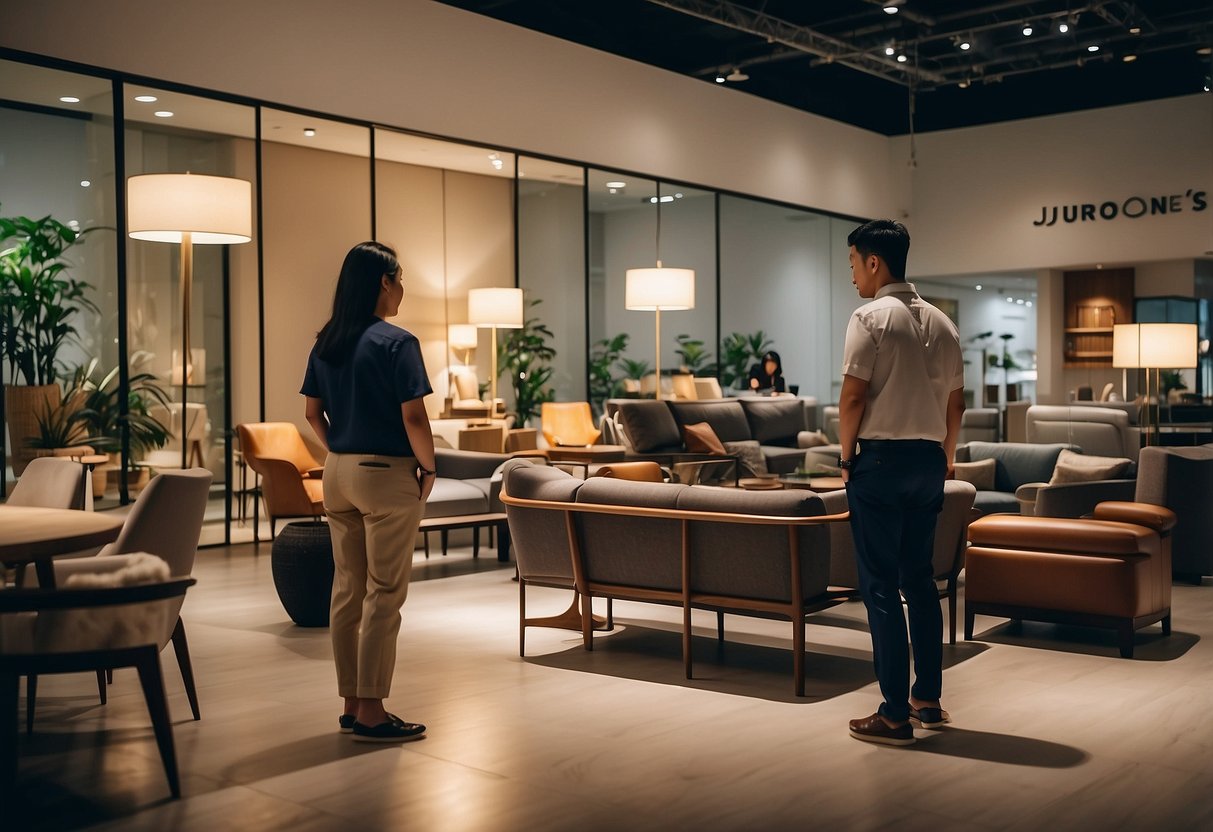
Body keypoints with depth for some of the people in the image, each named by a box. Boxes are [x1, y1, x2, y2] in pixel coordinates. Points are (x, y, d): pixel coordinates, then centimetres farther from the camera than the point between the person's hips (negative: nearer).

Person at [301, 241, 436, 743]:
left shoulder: (325, 344, 8)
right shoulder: (396, 342, -13)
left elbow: (313, 414, 12)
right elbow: (413, 417, -17)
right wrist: (428, 467, -5)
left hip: (338, 475, 7)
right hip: (387, 475, -7)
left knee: (346, 591, 11)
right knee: (384, 595, -1)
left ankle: (351, 705, 18)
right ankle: (372, 712, 2)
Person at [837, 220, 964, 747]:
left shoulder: (871, 318, -9)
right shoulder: (941, 323, 12)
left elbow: (853, 396, -15)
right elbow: (955, 402, 14)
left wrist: (846, 456, -3)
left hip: (881, 460, -7)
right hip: (928, 461, 7)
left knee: (880, 585, -3)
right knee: (921, 580, 15)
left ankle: (895, 714, -1)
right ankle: (928, 699, 21)